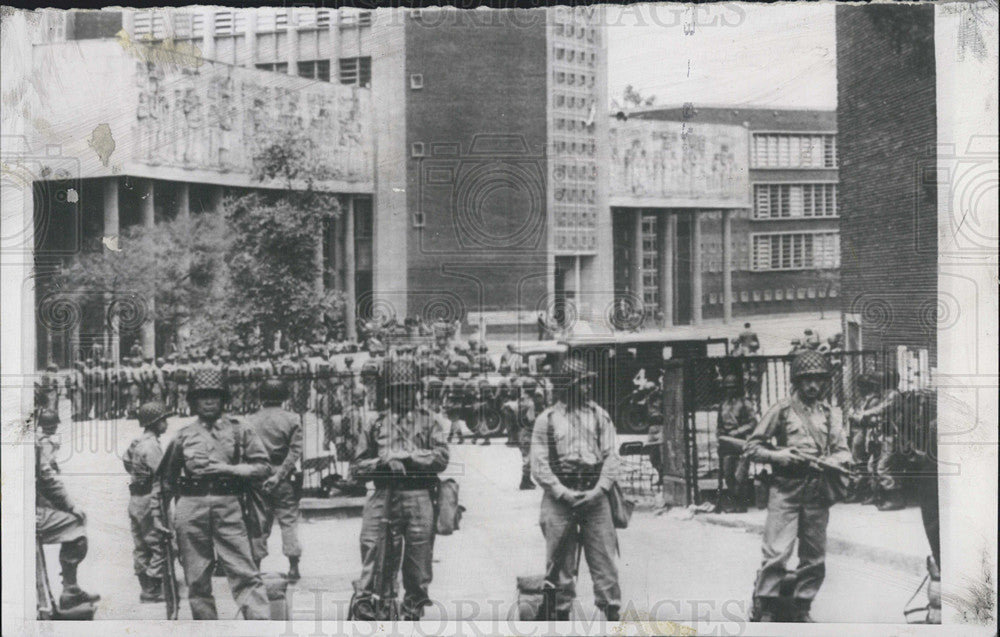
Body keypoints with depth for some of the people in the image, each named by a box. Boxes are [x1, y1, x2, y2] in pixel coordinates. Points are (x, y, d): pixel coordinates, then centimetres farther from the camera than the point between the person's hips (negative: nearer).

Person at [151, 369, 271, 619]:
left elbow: (263, 467, 3)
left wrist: (228, 469, -8)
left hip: (228, 507, -2)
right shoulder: (184, 436, 11)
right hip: (191, 508, 2)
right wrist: (157, 512, 13)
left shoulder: (239, 431, 8)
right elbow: (164, 477, 18)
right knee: (197, 581, 5)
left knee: (245, 575, -9)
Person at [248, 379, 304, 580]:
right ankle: (293, 567, -3)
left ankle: (256, 564, 9)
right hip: (284, 479, -1)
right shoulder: (291, 420, -2)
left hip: (259, 477, 1)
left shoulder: (252, 422, 3)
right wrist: (279, 475, -11)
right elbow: (295, 451, -10)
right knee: (289, 520, 3)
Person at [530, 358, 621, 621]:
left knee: (604, 557, -3)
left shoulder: (599, 415, 10)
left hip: (595, 497, 1)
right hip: (560, 498, -1)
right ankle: (562, 615, 13)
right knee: (561, 562, 4)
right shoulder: (546, 420, 4)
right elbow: (539, 465, 0)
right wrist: (564, 493, -10)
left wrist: (598, 490, -8)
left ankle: (612, 614, 0)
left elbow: (612, 456, 6)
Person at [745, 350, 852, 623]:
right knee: (777, 552, -13)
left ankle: (802, 609, 20)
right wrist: (778, 455, -12)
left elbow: (843, 452, 13)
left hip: (818, 492, 4)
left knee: (814, 558, 8)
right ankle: (765, 609, -6)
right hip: (785, 490, -4)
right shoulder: (781, 409, 3)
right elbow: (753, 446, 4)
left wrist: (833, 460, -9)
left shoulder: (829, 414, 14)